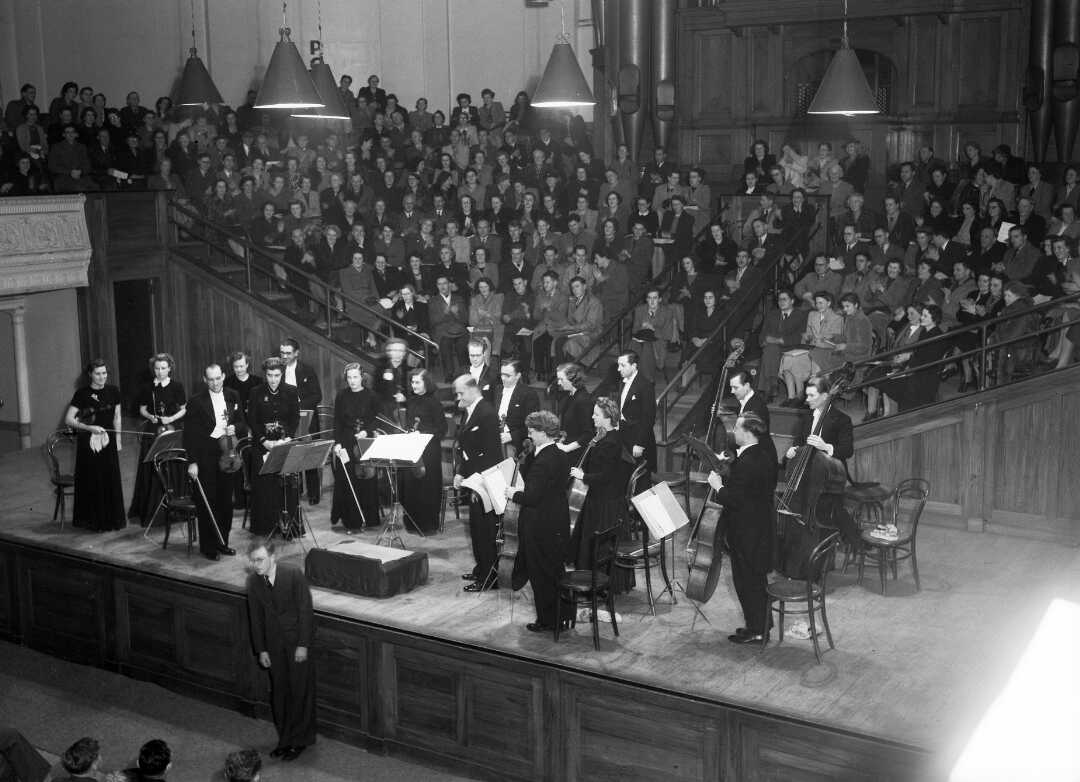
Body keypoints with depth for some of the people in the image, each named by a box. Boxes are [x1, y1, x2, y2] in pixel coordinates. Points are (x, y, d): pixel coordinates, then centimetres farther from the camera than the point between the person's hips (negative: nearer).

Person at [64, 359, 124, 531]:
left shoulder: (113, 391, 2)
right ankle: (93, 520, 11)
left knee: (111, 479, 5)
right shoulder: (82, 394, -9)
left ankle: (112, 519, 15)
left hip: (108, 441, 3)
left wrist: (118, 440, 9)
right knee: (92, 481, 1)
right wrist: (90, 428, -21)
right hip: (88, 443, -3)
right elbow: (68, 420, -11)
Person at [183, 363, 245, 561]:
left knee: (226, 502, 10)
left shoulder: (233, 397, 7)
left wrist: (235, 428, -11)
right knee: (206, 503, 0)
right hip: (205, 457, -4)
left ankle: (222, 542, 23)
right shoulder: (197, 401, -7)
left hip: (227, 455, 4)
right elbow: (190, 434, -8)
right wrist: (192, 462, -13)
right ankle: (208, 547, 10)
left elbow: (243, 426, 13)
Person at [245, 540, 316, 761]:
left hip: (297, 640, -4)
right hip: (274, 643, 4)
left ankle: (300, 740, 15)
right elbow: (255, 617, 4)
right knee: (279, 691, 10)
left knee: (300, 690, 2)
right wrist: (261, 649, 3)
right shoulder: (253, 581, -5)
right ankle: (285, 738, 23)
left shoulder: (293, 574, -19)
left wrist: (303, 645, -14)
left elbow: (305, 609, -14)